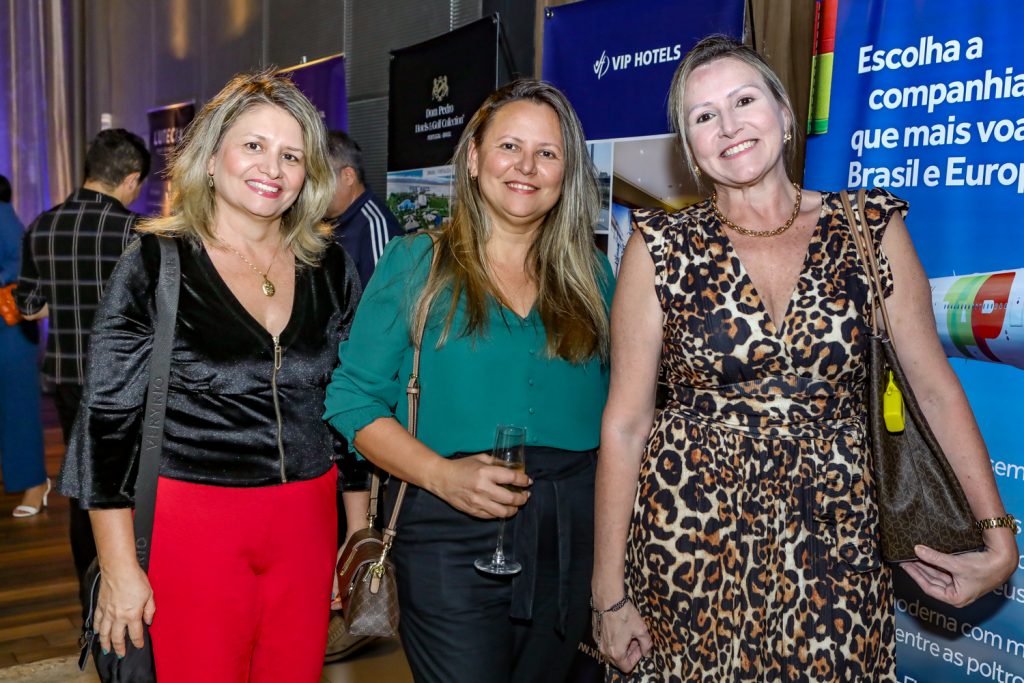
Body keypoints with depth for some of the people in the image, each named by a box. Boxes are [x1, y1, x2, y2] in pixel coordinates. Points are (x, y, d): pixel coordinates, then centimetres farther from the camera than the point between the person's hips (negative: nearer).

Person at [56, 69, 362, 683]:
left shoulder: (329, 267, 4)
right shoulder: (154, 266, -6)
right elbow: (107, 422, -5)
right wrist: (120, 568, -6)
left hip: (307, 525, 4)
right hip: (194, 525, -3)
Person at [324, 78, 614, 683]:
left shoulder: (592, 275, 9)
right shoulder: (416, 264, 1)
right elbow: (353, 399, -2)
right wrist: (439, 474, -16)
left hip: (573, 531, 3)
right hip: (450, 535, -3)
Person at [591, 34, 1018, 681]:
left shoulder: (871, 229, 1)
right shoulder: (662, 249, -4)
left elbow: (935, 387, 4)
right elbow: (625, 425, -4)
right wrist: (610, 595, -4)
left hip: (832, 546, 1)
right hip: (689, 542, -1)